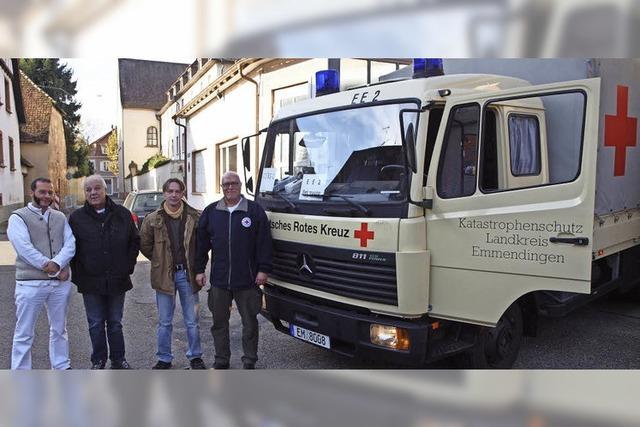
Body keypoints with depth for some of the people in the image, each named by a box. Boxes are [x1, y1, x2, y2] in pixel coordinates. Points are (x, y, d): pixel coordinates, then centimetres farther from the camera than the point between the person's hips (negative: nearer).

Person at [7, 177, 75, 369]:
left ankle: (62, 366, 30)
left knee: (59, 329, 16)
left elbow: (70, 244, 0)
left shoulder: (60, 217, 12)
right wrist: (53, 268, -17)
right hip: (30, 283, -4)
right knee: (24, 333, 4)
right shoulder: (18, 217, -2)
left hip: (61, 282, 5)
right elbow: (24, 247, -15)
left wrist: (56, 264, -19)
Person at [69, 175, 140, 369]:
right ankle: (98, 360, 24)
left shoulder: (122, 214, 2)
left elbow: (135, 242, 9)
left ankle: (118, 359, 25)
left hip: (117, 280, 1)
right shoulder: (77, 218, -1)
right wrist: (78, 274, -3)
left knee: (115, 323, 13)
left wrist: (128, 266, 1)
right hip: (90, 282, -1)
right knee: (96, 324, 9)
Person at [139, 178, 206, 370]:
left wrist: (196, 265, 3)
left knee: (192, 322, 9)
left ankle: (195, 356, 24)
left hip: (187, 274, 0)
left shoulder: (194, 217, -4)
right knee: (164, 323, 10)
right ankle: (164, 359, 25)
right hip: (164, 275, 1)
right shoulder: (153, 219, -1)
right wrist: (160, 261, 8)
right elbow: (144, 245, 9)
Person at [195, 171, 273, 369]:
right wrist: (199, 270, 7)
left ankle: (249, 361, 22)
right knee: (219, 322, 12)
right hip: (219, 279, 3)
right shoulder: (211, 212, 9)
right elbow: (202, 243, 11)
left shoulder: (255, 210, 0)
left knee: (249, 322, 7)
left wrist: (263, 270, -7)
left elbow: (264, 243, -3)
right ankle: (221, 360, 27)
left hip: (247, 280, -2)